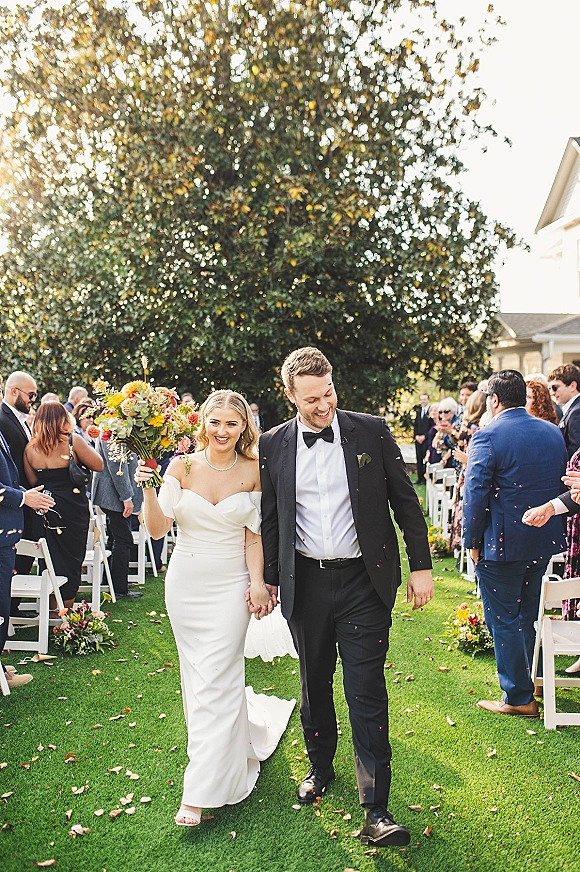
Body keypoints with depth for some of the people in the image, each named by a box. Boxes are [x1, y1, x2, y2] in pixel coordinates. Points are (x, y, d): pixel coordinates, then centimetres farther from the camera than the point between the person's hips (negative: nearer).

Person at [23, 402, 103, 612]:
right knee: (72, 558, 9)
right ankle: (66, 612, 16)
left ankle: (52, 612, 25)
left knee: (52, 557, 16)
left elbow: (32, 481, 4)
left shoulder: (30, 447, -2)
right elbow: (98, 465, -9)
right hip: (72, 507, -4)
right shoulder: (72, 440, -14)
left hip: (46, 508, 4)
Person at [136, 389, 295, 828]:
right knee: (197, 675, 16)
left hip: (230, 584, -3)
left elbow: (253, 534, -2)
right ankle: (248, 721, 46)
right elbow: (158, 528, -10)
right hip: (185, 582, 3)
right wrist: (148, 488, -25)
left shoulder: (253, 471, -6)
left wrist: (258, 582, -10)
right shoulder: (181, 466, -5)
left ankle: (200, 793, 7)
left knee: (214, 681, -4)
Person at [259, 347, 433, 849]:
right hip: (305, 583, 3)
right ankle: (320, 766, 42)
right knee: (315, 682, 18)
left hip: (363, 581, -2)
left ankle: (376, 809, 9)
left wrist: (421, 566, -1)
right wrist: (269, 579, 12)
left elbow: (405, 501, 1)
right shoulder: (274, 445, 0)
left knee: (366, 690, -1)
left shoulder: (371, 432, -4)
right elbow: (270, 519, 9)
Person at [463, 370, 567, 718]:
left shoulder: (488, 437, -17)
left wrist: (472, 541, -8)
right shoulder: (553, 433, 4)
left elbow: (475, 494, -19)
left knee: (504, 621, 5)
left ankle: (519, 698, 14)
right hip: (544, 542, 7)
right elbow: (562, 484, 12)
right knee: (527, 616, 22)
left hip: (502, 545, -7)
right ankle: (523, 681, 37)